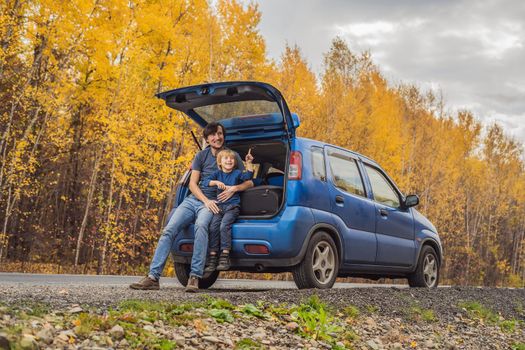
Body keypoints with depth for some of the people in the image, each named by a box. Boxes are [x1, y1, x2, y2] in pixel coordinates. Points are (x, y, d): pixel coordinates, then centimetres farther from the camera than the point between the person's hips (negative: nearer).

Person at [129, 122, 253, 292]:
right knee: (169, 230, -17)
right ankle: (153, 276, -19)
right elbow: (192, 184, 5)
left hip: (212, 203, -3)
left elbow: (249, 182, 8)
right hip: (193, 199, 3)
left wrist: (234, 188, -12)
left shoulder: (233, 156, 7)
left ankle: (195, 277, -38)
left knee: (200, 225, -37)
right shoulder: (202, 155, 11)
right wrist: (205, 200, -12)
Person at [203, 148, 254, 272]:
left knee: (224, 225, -27)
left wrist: (249, 162, -13)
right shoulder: (217, 173, 14)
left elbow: (249, 176, -5)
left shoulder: (237, 173, 10)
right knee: (213, 227, -17)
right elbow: (206, 181, 2)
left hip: (233, 206, -3)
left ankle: (224, 257, -27)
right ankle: (212, 259, -15)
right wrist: (216, 182, -15)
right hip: (219, 206, 3)